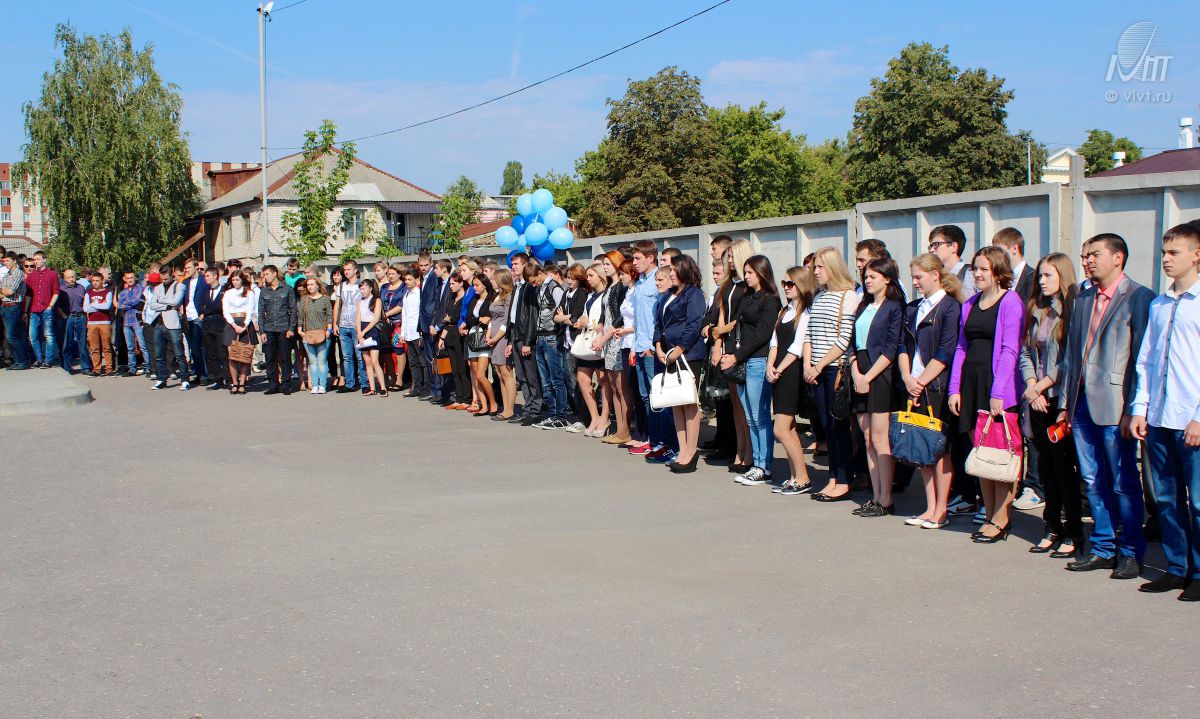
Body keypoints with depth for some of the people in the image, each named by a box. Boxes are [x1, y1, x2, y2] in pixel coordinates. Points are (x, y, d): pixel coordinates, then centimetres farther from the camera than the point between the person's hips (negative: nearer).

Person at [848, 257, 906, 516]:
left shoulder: (894, 307, -4)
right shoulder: (863, 307, 17)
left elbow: (891, 349, -11)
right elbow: (853, 343, 14)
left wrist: (868, 376, -14)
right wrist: (856, 374, -2)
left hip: (880, 376, -7)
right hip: (860, 378, 7)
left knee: (879, 439, -7)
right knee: (868, 440, 7)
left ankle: (885, 500, -3)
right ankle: (875, 497, 11)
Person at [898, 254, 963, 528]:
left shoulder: (950, 307, -6)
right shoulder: (912, 309, 15)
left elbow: (945, 353, -13)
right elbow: (903, 346, 11)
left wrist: (921, 381, -13)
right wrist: (907, 378, -4)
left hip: (937, 386, -7)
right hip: (914, 386, 7)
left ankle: (941, 510, 6)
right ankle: (930, 507, 16)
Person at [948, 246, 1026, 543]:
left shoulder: (1010, 302, -6)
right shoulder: (970, 305, 15)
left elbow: (1010, 350, -12)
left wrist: (998, 392, -18)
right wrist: (955, 388, 8)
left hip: (998, 386, -7)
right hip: (971, 383, 7)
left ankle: (1001, 519, 5)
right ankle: (990, 516, 18)